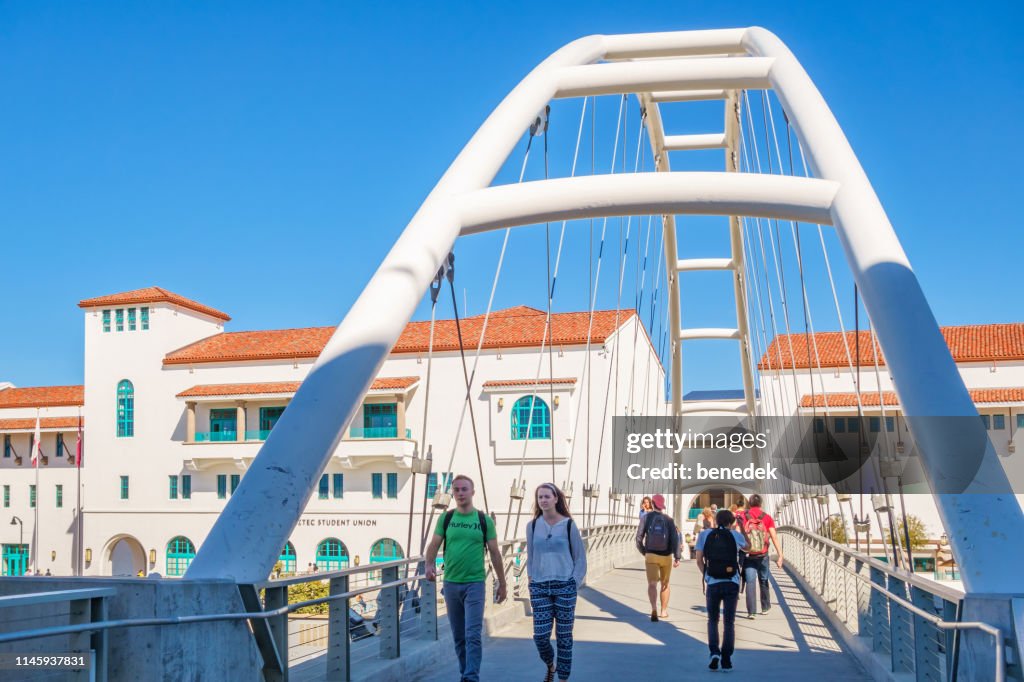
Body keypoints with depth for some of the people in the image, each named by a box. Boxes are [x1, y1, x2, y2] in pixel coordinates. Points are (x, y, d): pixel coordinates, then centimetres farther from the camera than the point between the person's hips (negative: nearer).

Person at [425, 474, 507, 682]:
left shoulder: (484, 520, 0)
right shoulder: (446, 518, 4)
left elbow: (494, 553, 4)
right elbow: (434, 545, 1)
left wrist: (502, 583, 6)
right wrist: (429, 565, -20)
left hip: (475, 583, -3)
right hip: (451, 584, 3)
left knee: (473, 635, -10)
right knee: (458, 636, 11)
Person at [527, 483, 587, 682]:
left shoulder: (568, 525, -3)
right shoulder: (532, 526, 4)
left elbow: (580, 558, 2)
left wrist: (574, 585, -3)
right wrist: (532, 581, 7)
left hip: (564, 587, -2)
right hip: (539, 588, 2)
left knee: (563, 636, 3)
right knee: (540, 635, -2)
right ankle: (550, 666, 27)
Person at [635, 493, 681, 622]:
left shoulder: (647, 517, -1)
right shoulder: (668, 519, 1)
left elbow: (639, 537, -4)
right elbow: (675, 538, -11)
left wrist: (644, 552, 12)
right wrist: (677, 557, -13)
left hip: (651, 555, -1)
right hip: (666, 556, 1)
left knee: (652, 584, -6)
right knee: (665, 584, 19)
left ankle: (654, 609, -29)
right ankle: (664, 611, 29)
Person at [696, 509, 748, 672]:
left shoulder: (704, 534, 3)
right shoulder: (736, 535, 3)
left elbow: (699, 561, 1)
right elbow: (747, 547, 26)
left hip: (712, 584, 0)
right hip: (731, 584, 0)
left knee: (712, 621, 17)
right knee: (729, 623, 10)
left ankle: (714, 653, -3)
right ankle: (726, 659, 1)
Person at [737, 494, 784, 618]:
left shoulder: (743, 517, -2)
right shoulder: (767, 517, -2)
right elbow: (774, 537, -8)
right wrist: (780, 555, -8)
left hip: (748, 555, -1)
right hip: (762, 555, 1)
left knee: (750, 582, 0)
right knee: (763, 581, 18)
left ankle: (751, 611, -9)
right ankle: (765, 607, 31)